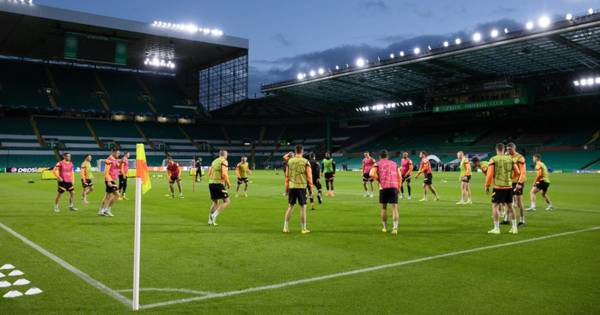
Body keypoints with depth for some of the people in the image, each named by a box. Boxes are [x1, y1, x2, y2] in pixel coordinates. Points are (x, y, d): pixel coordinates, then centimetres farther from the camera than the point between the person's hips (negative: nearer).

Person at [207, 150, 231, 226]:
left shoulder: (214, 161, 18)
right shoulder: (224, 161, -6)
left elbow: (209, 173, 19)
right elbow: (224, 174, -17)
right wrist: (228, 183, -7)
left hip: (211, 183, 8)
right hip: (219, 184, -8)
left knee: (214, 202, 18)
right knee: (226, 201, -2)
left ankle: (210, 220, 16)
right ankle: (214, 215, -12)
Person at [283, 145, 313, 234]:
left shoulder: (290, 161, 4)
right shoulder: (306, 162, -4)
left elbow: (287, 176, 8)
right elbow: (309, 177, -3)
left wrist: (286, 188, 15)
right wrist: (310, 190, 4)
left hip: (291, 186, 3)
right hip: (302, 186, -3)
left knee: (290, 206, 12)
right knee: (303, 207, 4)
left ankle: (286, 227, 13)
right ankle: (303, 229, 8)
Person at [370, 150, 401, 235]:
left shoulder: (378, 164, 11)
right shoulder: (394, 163, 21)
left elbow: (371, 174, -6)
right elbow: (399, 176, 14)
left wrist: (379, 179, 8)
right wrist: (398, 187, 20)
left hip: (383, 187, -1)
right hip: (394, 186, 1)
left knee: (383, 207, 13)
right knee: (394, 208, -3)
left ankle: (385, 227, 21)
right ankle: (395, 228, -16)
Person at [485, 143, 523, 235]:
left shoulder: (493, 160, -6)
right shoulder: (510, 159, 4)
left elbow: (489, 174, -9)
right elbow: (518, 172, 9)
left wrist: (487, 186, 1)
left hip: (498, 186, -4)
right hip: (509, 186, 4)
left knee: (495, 206, 3)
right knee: (509, 206, 15)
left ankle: (496, 229, 0)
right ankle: (514, 228, 19)